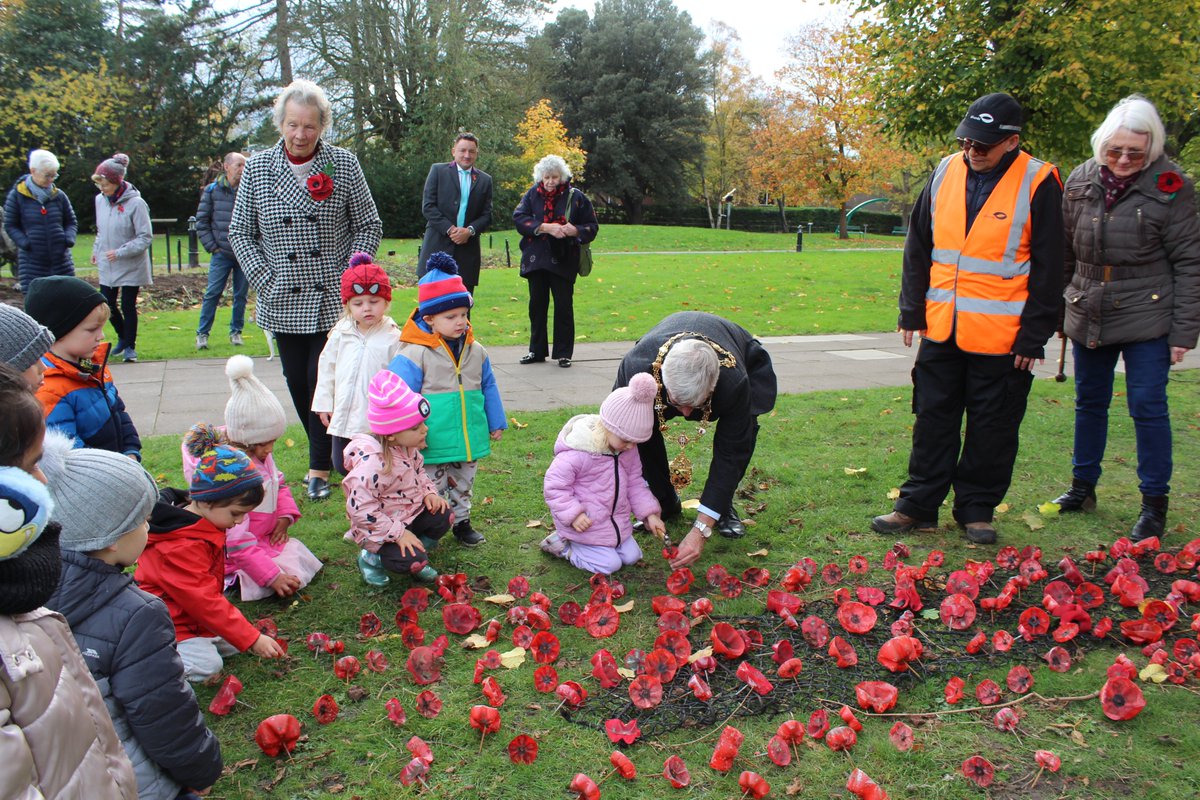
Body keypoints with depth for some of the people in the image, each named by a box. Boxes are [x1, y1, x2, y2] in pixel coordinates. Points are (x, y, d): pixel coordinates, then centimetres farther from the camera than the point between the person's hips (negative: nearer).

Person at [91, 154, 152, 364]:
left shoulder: (136, 203, -17)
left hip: (131, 266, -5)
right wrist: (96, 249, 4)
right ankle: (122, 338, 32)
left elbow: (146, 237, -15)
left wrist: (120, 252, -21)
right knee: (107, 304, 9)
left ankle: (130, 346, 18)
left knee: (128, 306, 2)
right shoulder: (100, 200, 1)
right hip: (107, 266, 5)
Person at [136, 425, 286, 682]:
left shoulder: (203, 524, 1)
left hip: (191, 617, 10)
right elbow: (205, 601, -28)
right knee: (207, 665, -24)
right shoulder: (181, 547, -30)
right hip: (165, 625, -10)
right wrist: (252, 639, -26)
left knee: (234, 644, -2)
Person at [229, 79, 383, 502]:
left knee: (325, 381, -4)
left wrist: (349, 274, -7)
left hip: (333, 298, -2)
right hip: (283, 301, 3)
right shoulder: (257, 168, 2)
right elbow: (240, 233, 7)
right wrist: (265, 280, -4)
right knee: (298, 383, 9)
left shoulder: (343, 164, -2)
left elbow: (369, 225, 3)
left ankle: (320, 468, 11)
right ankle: (327, 454, 29)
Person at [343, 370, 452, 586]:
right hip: (379, 529, -8)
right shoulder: (372, 462, -30)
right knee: (412, 561, -23)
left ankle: (418, 551, 9)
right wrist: (398, 533, -28)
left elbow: (419, 473, 17)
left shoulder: (409, 448, -3)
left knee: (444, 515, -12)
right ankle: (372, 557, 6)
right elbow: (360, 509, -30)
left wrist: (429, 492, -5)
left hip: (412, 513, 8)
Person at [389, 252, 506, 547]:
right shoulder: (413, 355, -16)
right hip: (433, 444, -5)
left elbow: (488, 387, 13)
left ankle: (462, 522, 38)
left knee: (463, 486, 21)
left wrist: (496, 423, 17)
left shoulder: (476, 351, 2)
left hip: (470, 440, 5)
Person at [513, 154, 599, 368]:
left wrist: (575, 230, -18)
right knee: (537, 305, 8)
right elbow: (519, 218, -7)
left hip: (563, 261, -2)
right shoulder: (532, 195, 6)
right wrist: (545, 227, -19)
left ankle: (563, 353, 9)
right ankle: (537, 351, 19)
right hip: (536, 260, 2)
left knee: (563, 306, -1)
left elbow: (591, 226, 3)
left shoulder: (576, 197, 1)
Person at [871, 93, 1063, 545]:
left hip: (1001, 337, -4)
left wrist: (1034, 336, -8)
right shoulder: (946, 172, 5)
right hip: (941, 329, 4)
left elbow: (1047, 269, -6)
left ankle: (977, 509, 23)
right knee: (933, 421, 10)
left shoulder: (1038, 184, -8)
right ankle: (918, 506, 20)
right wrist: (912, 310, 7)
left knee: (992, 430, 7)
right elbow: (918, 247, 11)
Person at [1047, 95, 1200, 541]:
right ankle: (1083, 487, 29)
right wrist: (1058, 310, 12)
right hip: (1088, 317, 4)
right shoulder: (1081, 181, 2)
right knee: (1089, 403, 14)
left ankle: (1154, 503, 12)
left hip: (1146, 318, -4)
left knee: (1148, 407, -1)